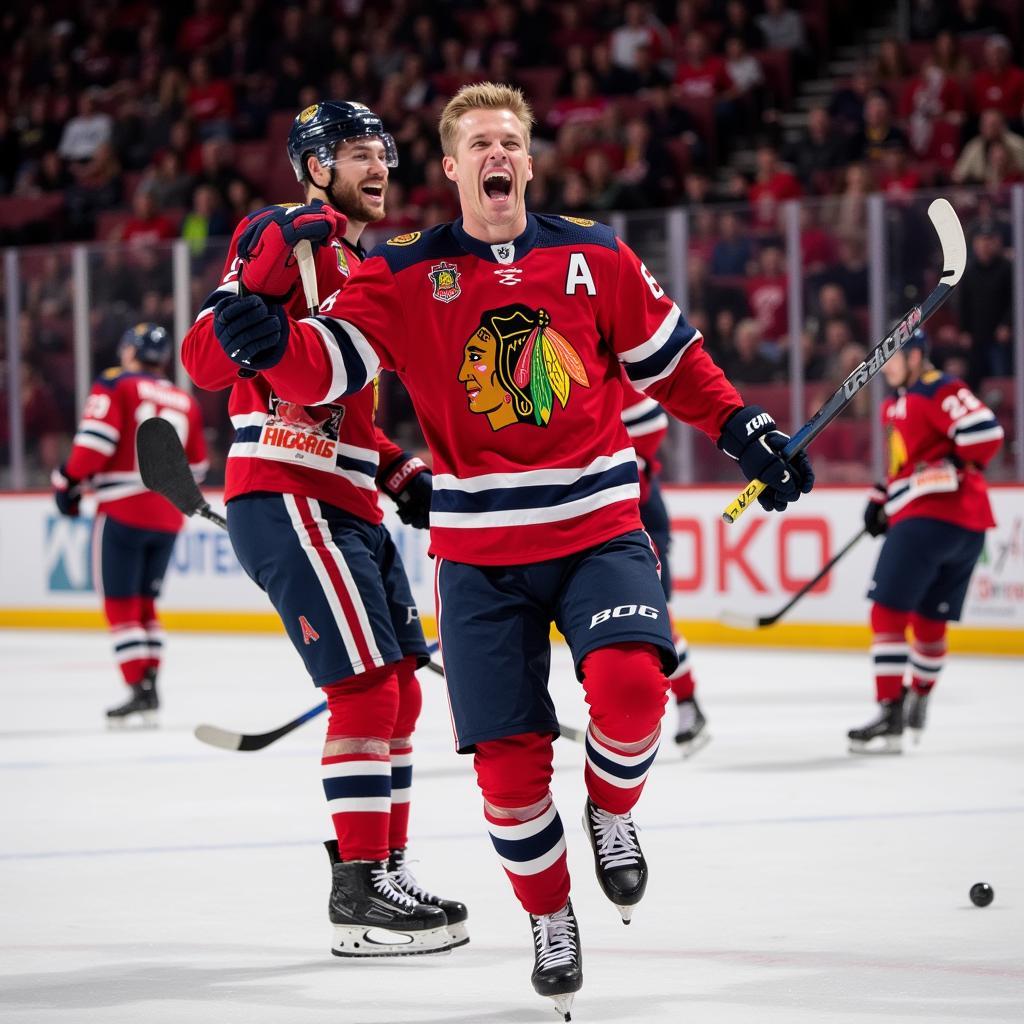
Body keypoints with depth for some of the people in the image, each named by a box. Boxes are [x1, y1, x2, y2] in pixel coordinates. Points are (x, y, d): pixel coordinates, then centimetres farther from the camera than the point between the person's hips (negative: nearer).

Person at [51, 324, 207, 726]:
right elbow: (195, 467, 18)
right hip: (168, 516, 6)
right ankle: (150, 689, 12)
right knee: (144, 603, 16)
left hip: (124, 511, -6)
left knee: (120, 603, -2)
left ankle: (139, 692, -9)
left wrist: (70, 482, -4)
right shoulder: (186, 403, 13)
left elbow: (95, 439, -15)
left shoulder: (116, 386, -4)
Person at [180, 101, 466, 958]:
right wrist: (259, 292, -30)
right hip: (284, 497, -10)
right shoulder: (285, 237, -7)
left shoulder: (362, 268, 22)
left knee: (399, 692, 11)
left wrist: (405, 476, 16)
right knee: (367, 688, -14)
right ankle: (360, 897, -11)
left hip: (350, 505, 10)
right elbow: (205, 359, -16)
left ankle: (385, 872, 21)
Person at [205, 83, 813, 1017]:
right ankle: (550, 918, 22)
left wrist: (743, 429, 8)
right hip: (480, 551, 0)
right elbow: (329, 367, -13)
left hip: (599, 528, 0)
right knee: (508, 755, -3)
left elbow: (672, 360, 14)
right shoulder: (406, 275, -1)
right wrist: (271, 342, -33)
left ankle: (611, 815, 7)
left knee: (629, 683, -26)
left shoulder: (593, 257, 3)